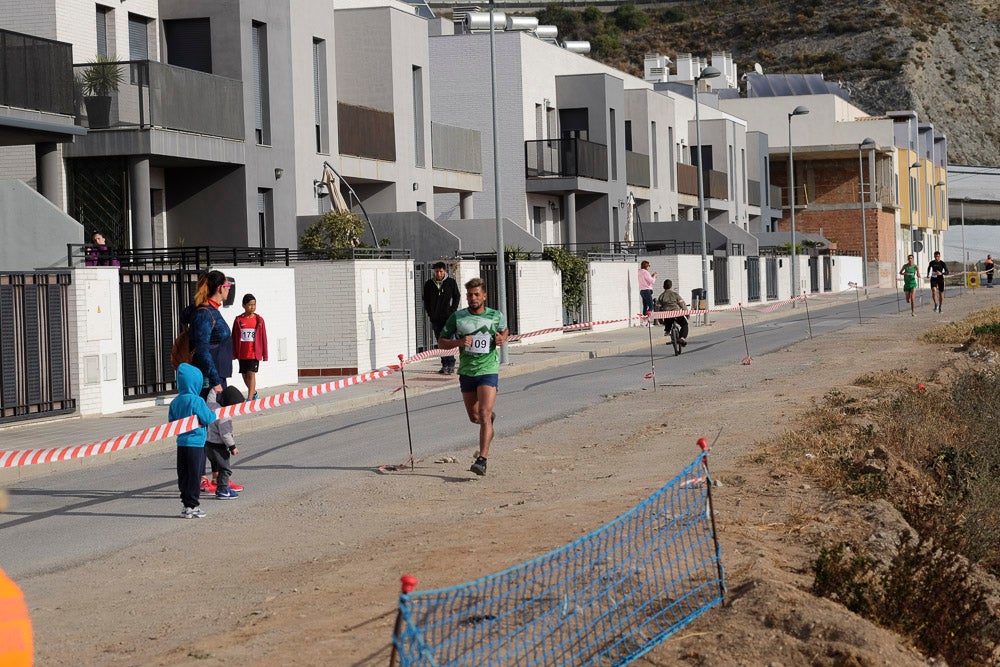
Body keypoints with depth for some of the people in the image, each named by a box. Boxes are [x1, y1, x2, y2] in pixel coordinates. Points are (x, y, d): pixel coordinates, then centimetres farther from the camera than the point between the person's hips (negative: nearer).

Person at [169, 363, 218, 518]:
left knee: (183, 476, 11)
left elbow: (171, 420, 10)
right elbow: (208, 419, -15)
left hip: (181, 442, 6)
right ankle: (192, 506, 3)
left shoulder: (175, 402, 5)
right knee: (194, 476, 1)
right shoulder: (197, 401, -16)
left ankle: (186, 504, 15)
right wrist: (213, 414, 5)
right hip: (196, 443, -6)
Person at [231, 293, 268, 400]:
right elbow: (234, 338, 5)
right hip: (242, 354, 3)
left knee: (251, 374, -11)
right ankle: (254, 392, 35)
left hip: (254, 353, -3)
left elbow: (263, 338, 3)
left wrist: (265, 354, 3)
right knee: (245, 375, 13)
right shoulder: (238, 320, 1)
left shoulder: (259, 320, 0)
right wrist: (234, 353, 4)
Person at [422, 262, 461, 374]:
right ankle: (444, 365, 12)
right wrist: (429, 314, 8)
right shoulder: (429, 284, 7)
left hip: (448, 317, -4)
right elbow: (426, 300, 17)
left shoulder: (451, 282, 2)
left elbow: (457, 297, 9)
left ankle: (450, 366, -10)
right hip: (435, 318, 4)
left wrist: (452, 311, -1)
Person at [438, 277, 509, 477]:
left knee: (484, 415, -17)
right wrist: (459, 342, -17)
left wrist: (503, 338, -1)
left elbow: (505, 329, 23)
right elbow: (441, 342, 2)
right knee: (474, 417, 14)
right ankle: (490, 416, 51)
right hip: (466, 372, 3)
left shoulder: (496, 316, 0)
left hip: (488, 371, -3)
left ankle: (482, 460, -21)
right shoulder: (457, 317, -2)